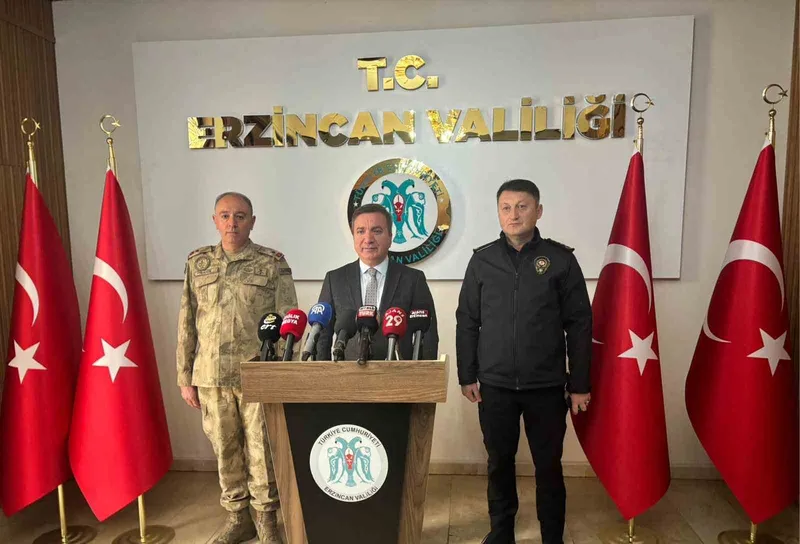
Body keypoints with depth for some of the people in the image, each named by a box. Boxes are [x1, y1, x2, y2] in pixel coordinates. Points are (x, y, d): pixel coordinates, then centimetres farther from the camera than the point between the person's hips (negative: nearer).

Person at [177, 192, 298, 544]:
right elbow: (186, 324, 8)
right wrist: (185, 377, 6)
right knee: (225, 450, 14)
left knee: (261, 449, 6)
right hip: (211, 376, 3)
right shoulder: (197, 262, 6)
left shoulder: (273, 263, -3)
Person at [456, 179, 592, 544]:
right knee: (499, 463, 15)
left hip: (547, 387, -1)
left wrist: (579, 384, -1)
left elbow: (579, 325, -1)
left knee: (549, 466, 12)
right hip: (494, 386, 1)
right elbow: (467, 322, 4)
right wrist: (467, 376, 2)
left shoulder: (560, 259, -3)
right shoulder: (482, 260, 1)